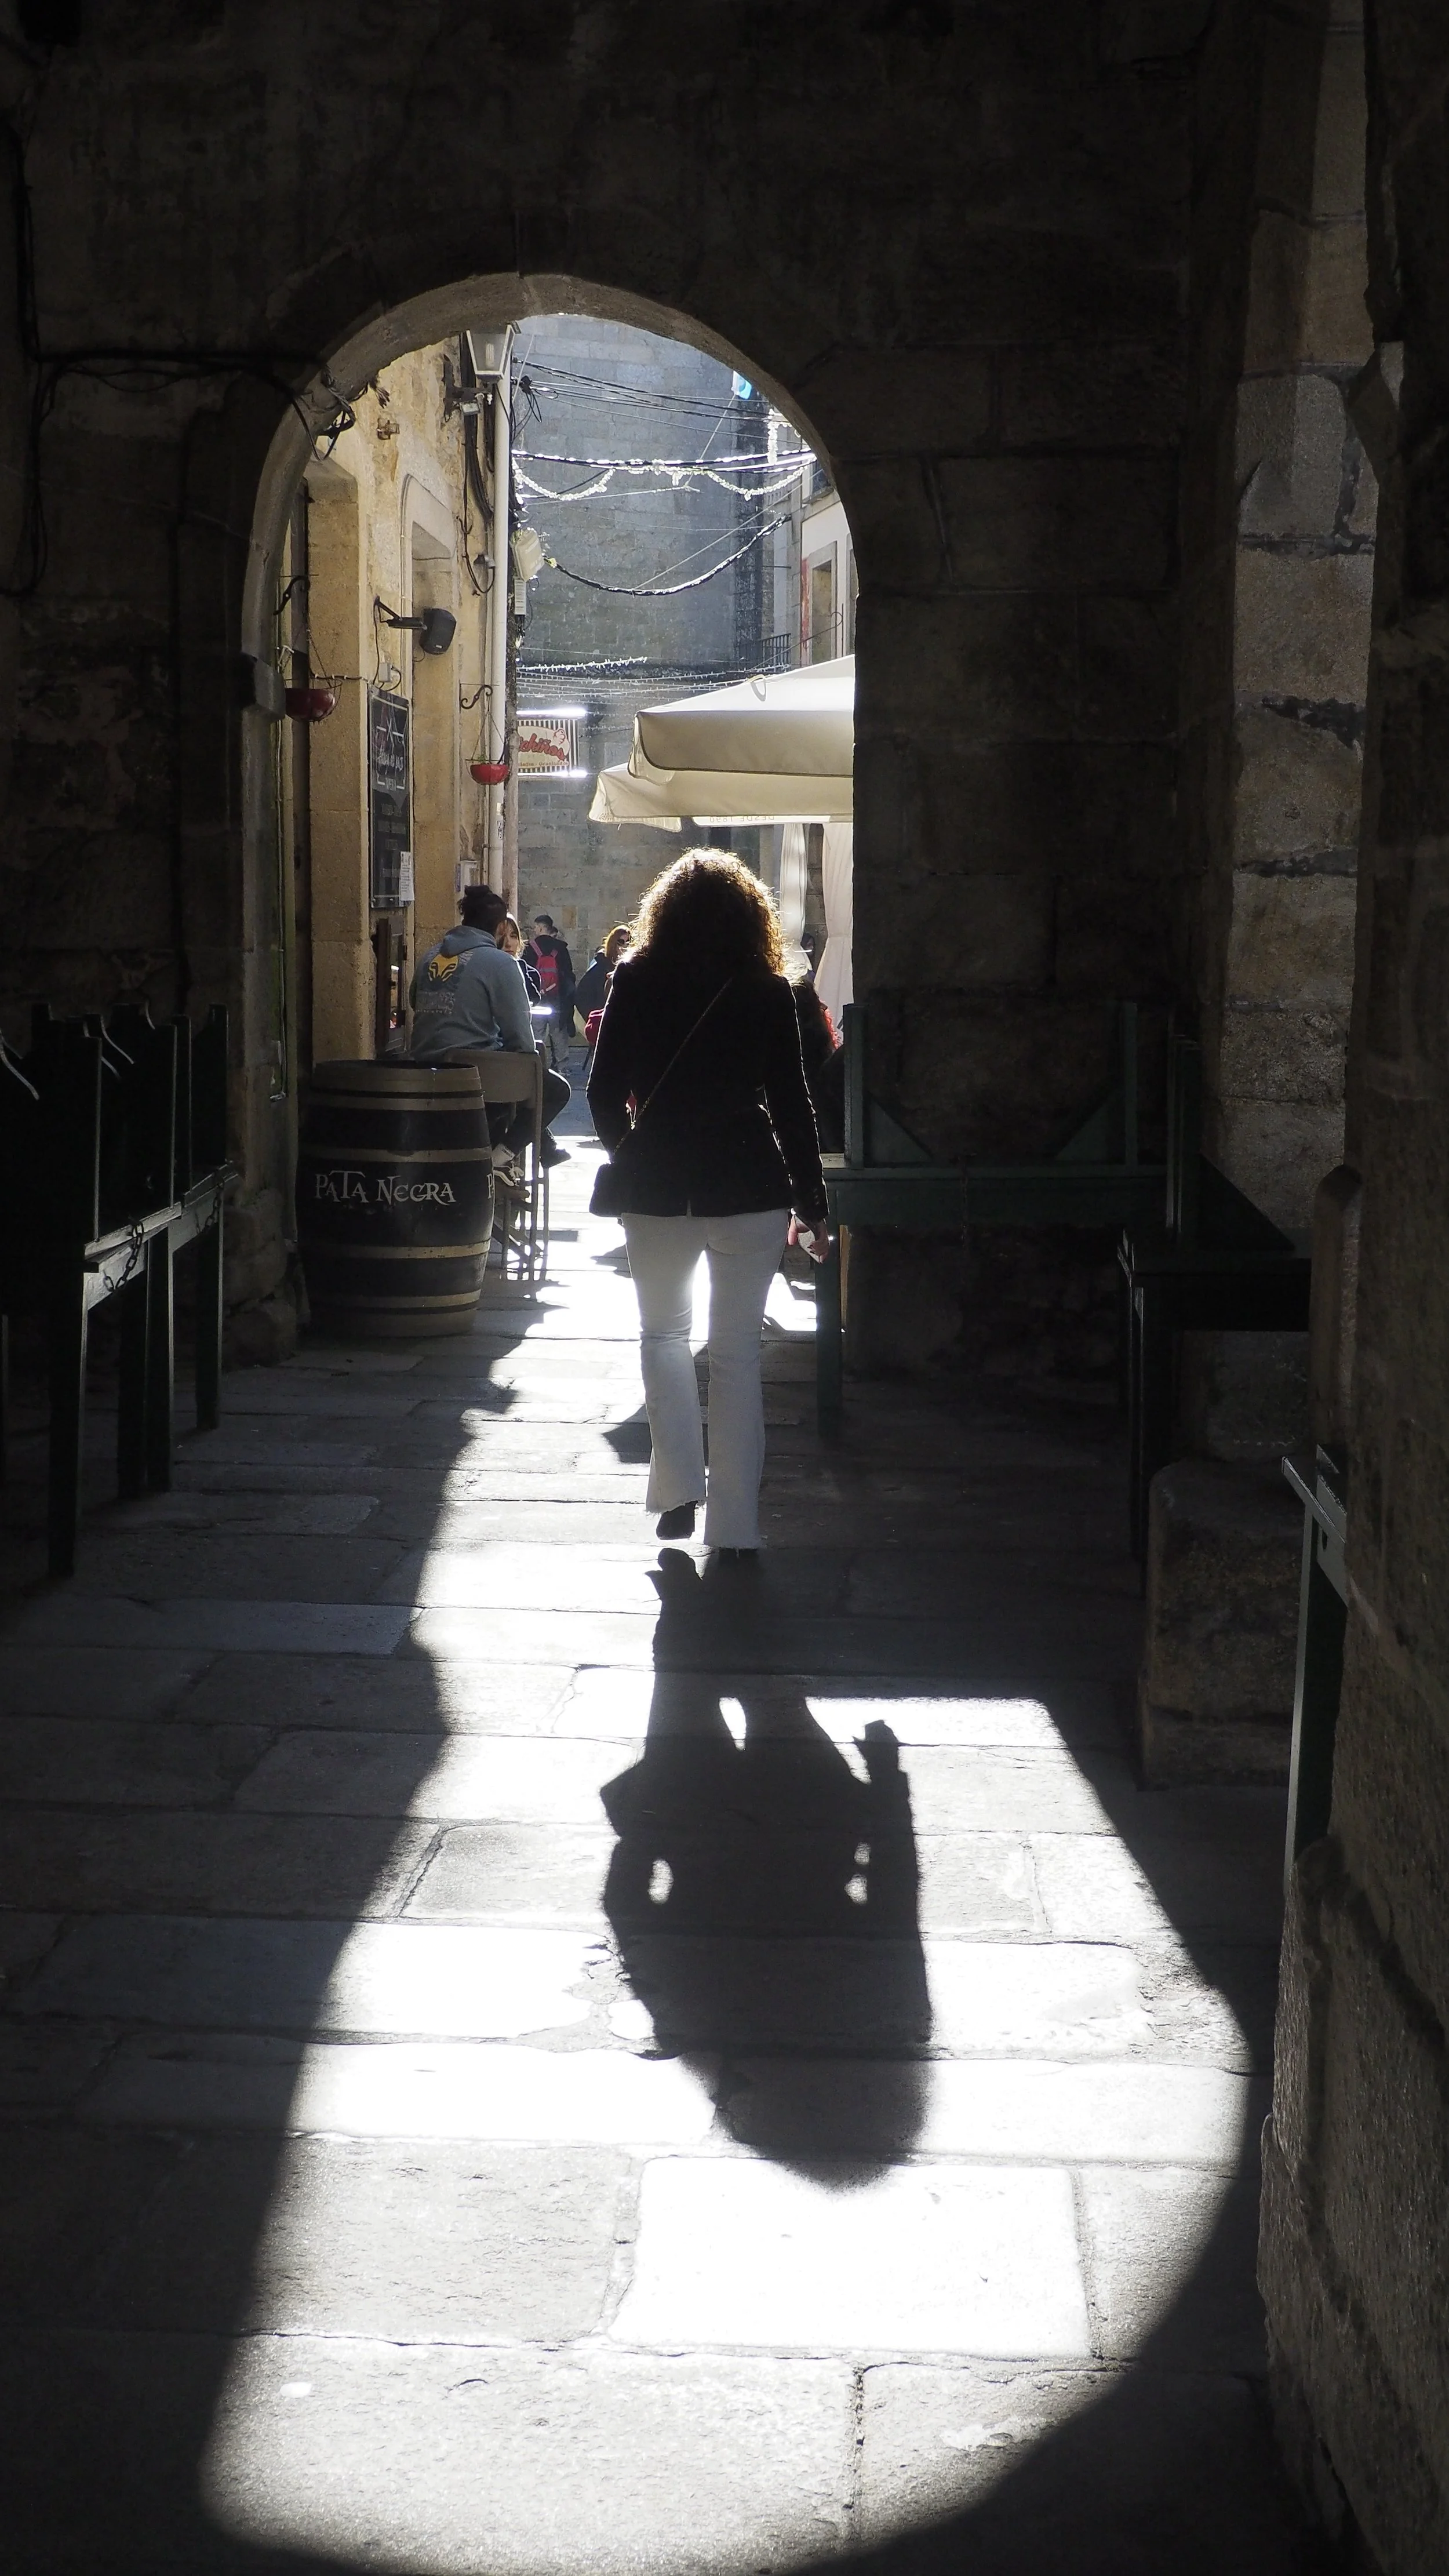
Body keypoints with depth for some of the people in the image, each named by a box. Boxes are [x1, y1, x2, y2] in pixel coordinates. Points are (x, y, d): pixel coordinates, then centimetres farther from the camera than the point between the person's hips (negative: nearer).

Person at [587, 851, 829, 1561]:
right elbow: (792, 1105, -1)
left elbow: (605, 1094, 1)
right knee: (737, 1349, 5)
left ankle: (678, 1487, 5)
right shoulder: (767, 994, -2)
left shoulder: (635, 982, -1)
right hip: (750, 1189, 0)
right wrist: (811, 1204, 5)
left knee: (663, 1331, 19)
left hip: (656, 1187, 0)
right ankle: (735, 1523, 5)